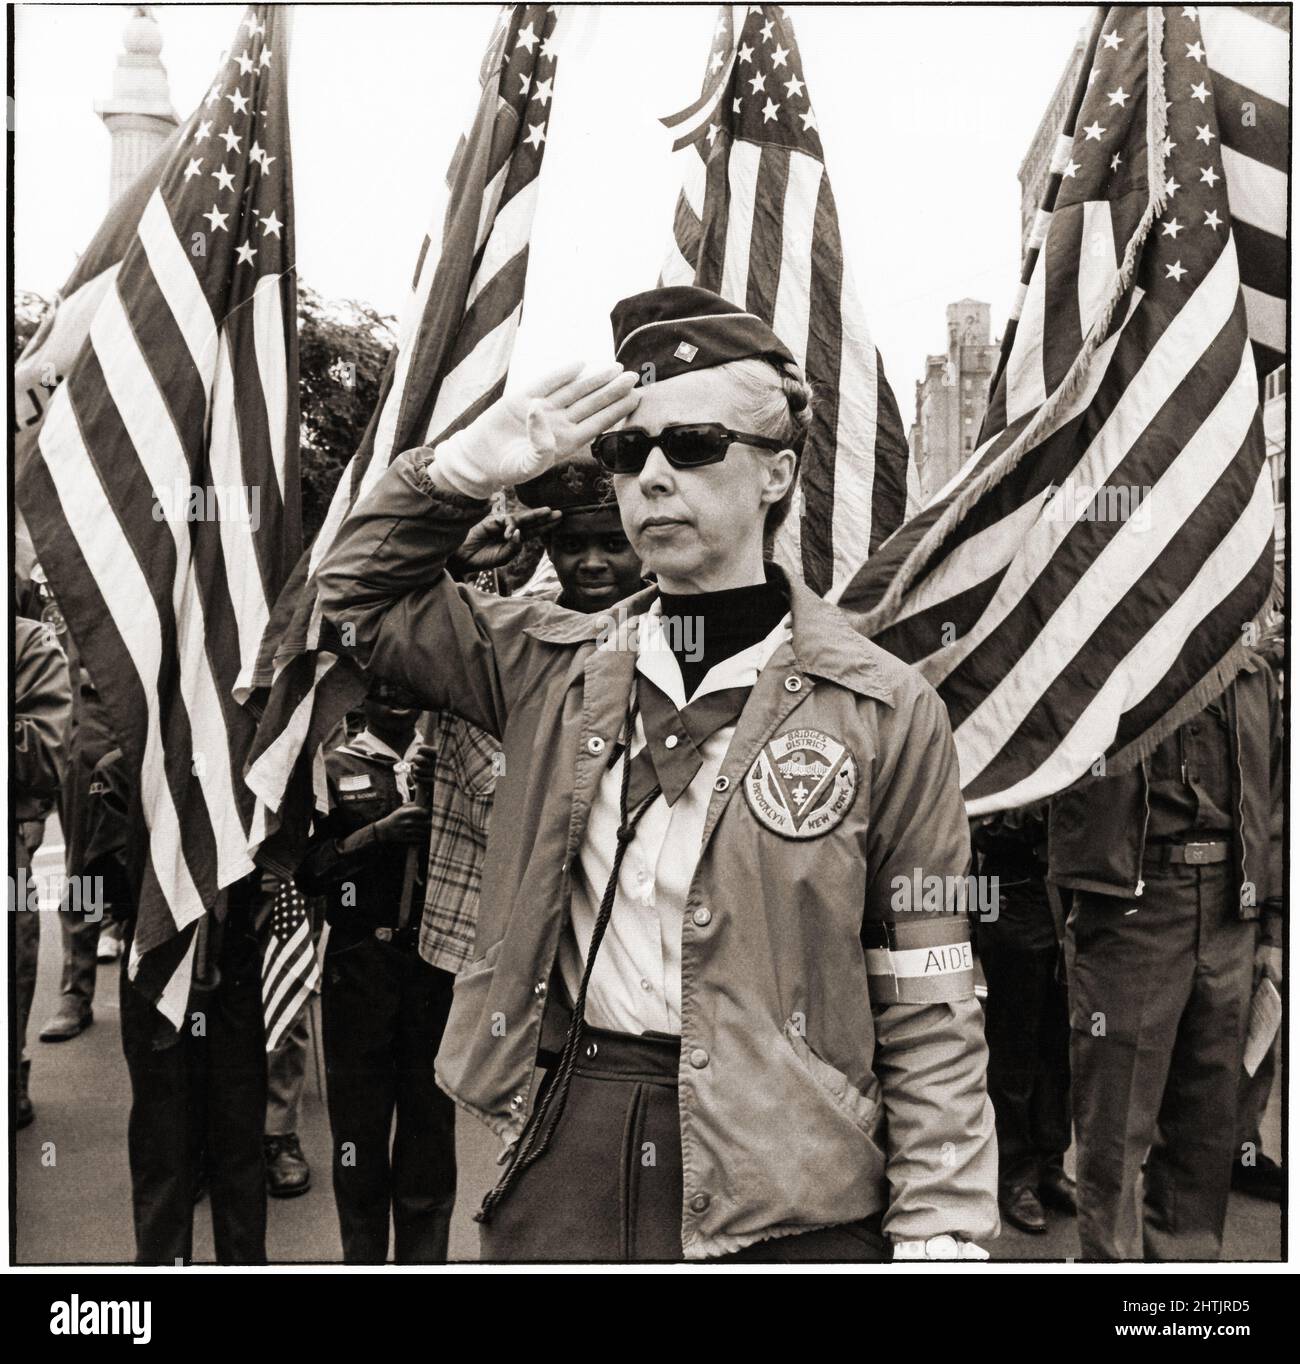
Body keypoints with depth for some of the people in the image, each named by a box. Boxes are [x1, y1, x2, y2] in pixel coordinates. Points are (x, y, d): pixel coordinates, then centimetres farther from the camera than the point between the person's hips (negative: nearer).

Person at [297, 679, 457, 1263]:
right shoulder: (335, 768, 4)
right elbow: (306, 869, -5)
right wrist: (375, 834, -15)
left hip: (435, 961, 2)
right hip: (359, 966, -2)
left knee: (431, 1117, 4)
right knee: (358, 1118, 4)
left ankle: (424, 1259, 15)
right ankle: (362, 1257, 17)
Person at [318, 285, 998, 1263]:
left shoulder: (882, 711, -6)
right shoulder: (557, 668, 5)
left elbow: (929, 1014, -4)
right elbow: (364, 594, 15)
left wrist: (940, 1234, -7)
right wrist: (473, 466, -1)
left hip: (785, 1194, -3)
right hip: (561, 1155, 4)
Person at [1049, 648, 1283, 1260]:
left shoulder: (1251, 676, 13)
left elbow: (1271, 803, 16)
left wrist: (1271, 922, 13)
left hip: (1230, 915, 5)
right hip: (1127, 907, -5)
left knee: (1208, 1119, 14)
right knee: (1116, 1124, 0)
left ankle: (1187, 1254, 29)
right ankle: (1112, 1256, 15)